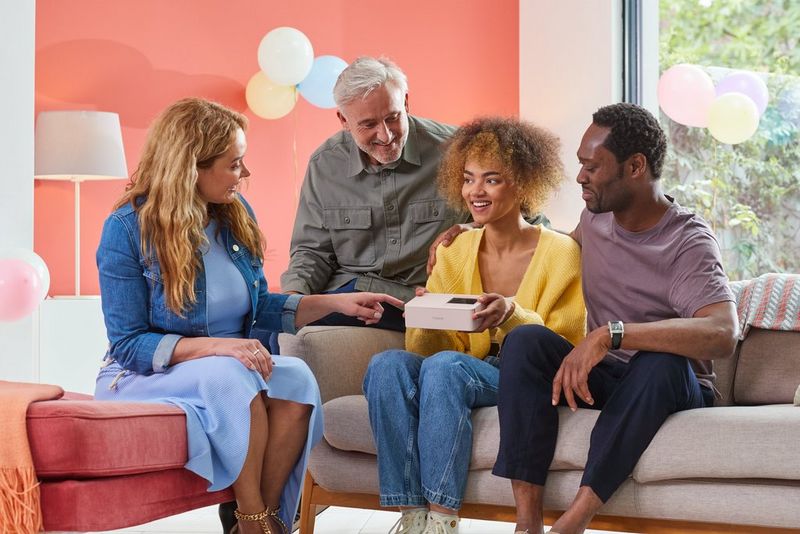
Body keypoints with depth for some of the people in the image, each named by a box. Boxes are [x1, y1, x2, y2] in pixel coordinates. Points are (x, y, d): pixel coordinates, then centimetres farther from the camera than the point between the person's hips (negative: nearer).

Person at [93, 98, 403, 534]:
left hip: (230, 373, 5)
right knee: (230, 375, -36)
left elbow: (258, 308, 14)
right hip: (144, 379, -5)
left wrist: (335, 302, 3)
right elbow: (128, 344, -16)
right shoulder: (128, 228, -14)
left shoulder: (235, 215, 4)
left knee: (295, 377, -27)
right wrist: (216, 346, -28)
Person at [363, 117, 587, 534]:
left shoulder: (561, 253, -2)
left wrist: (512, 315, -23)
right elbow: (428, 349, 7)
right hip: (467, 372, 4)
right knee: (386, 365, -26)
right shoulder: (453, 253, 11)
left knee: (444, 367, -33)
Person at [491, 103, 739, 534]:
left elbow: (722, 334, -35)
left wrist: (610, 334, -42)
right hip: (600, 378, 5)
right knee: (526, 341, -23)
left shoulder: (687, 242, -16)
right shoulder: (595, 217, 5)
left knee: (660, 362, -39)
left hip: (670, 387, -5)